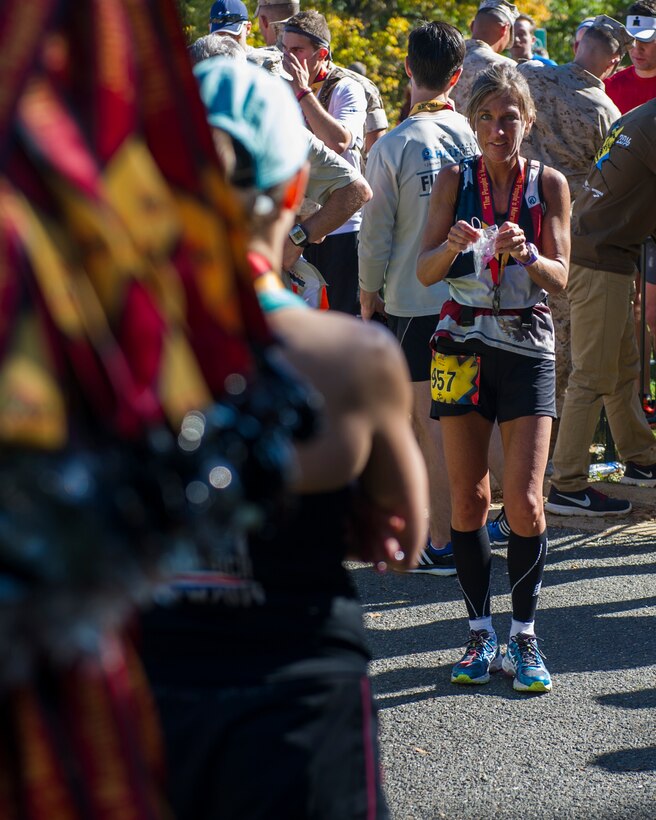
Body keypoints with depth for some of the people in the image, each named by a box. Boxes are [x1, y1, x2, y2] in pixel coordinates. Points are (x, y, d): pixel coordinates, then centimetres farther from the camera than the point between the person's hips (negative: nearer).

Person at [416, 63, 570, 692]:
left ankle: (524, 636, 6)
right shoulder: (455, 180, 2)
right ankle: (480, 634, 14)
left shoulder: (548, 184, 1)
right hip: (464, 345, 1)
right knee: (468, 499, 2)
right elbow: (425, 270, -2)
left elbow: (560, 278, -3)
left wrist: (527, 255, -24)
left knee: (525, 503, -7)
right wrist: (453, 246, -24)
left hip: (527, 346, -1)